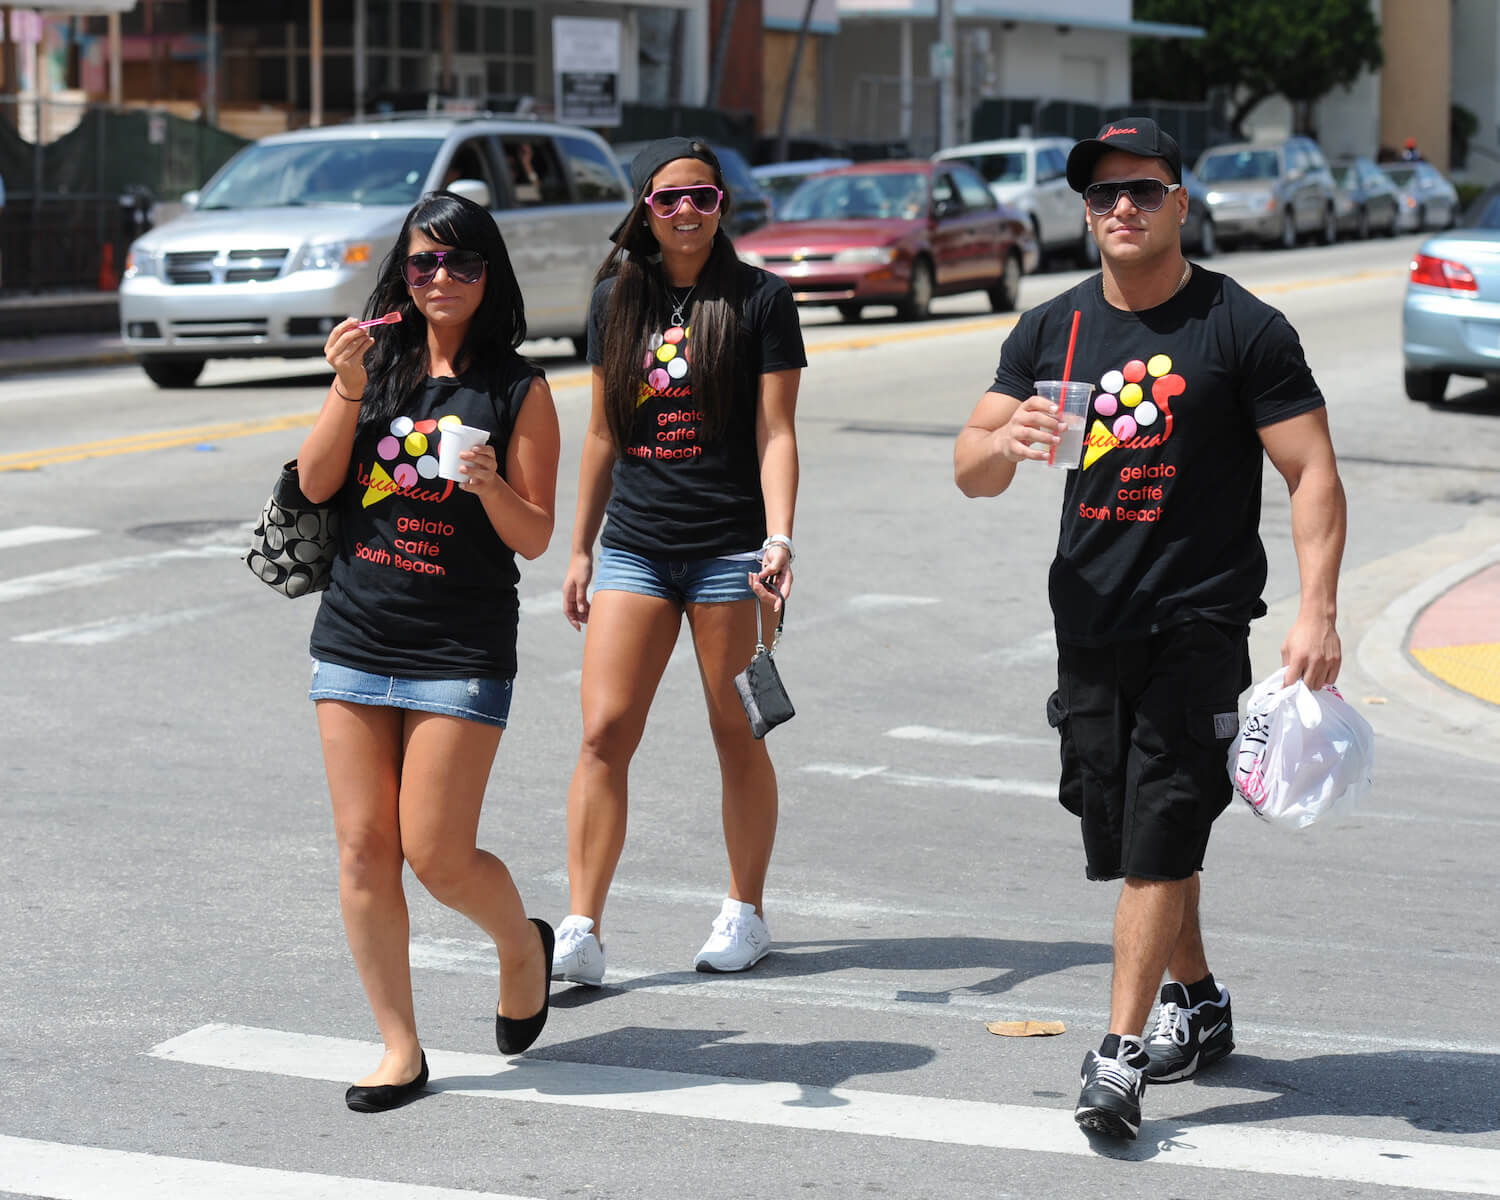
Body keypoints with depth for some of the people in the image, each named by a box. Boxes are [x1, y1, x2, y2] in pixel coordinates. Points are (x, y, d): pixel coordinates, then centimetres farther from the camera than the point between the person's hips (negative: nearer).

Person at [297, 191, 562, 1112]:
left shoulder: (519, 389, -2)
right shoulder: (376, 363, 7)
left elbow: (535, 538, -3)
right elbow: (315, 483, 0)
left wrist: (490, 485, -23)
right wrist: (347, 387, -13)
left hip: (461, 649, -3)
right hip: (355, 637, 3)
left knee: (437, 855, -5)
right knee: (364, 849, 2)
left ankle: (524, 945, 27)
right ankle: (401, 1050, 11)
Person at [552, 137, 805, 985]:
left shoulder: (761, 298, -2)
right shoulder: (617, 300, 9)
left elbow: (776, 432, -6)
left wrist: (779, 542, -17)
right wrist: (581, 548, 15)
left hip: (729, 547, -3)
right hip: (634, 547, 3)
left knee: (738, 736, 6)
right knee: (605, 733, -6)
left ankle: (746, 914, 21)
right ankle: (582, 931, -5)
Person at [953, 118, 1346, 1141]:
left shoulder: (1243, 328, -5)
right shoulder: (1052, 331, 8)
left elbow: (1314, 477, -7)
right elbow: (970, 473, 5)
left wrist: (1317, 614, -18)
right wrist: (1005, 442, -19)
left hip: (1199, 624, -5)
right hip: (1090, 624, 5)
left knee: (1157, 839, -11)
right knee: (1131, 836, 13)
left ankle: (1122, 1055, -9)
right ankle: (1197, 1005, 33)